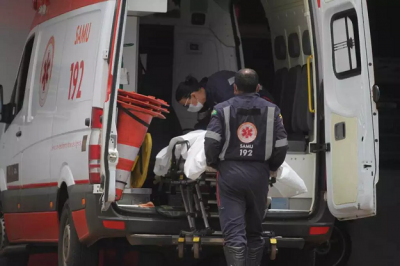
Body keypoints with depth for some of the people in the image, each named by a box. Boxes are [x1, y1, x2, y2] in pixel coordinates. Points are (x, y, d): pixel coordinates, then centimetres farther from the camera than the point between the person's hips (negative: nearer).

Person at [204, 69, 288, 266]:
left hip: (230, 174, -2)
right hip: (259, 175, 2)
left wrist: (214, 164, 8)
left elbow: (211, 142, -10)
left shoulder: (223, 109, -1)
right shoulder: (271, 110, 5)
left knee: (233, 232, -7)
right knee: (254, 231, 16)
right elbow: (281, 145, 0)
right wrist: (271, 167, 17)